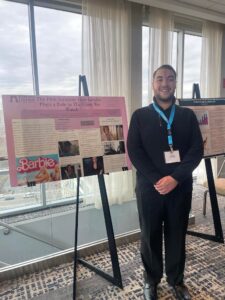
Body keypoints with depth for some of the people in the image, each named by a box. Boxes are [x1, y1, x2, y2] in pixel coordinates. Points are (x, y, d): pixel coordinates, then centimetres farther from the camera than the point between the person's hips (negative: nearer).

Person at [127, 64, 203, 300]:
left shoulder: (188, 115, 6)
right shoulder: (140, 116, 2)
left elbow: (197, 150, -2)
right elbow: (134, 151, -6)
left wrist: (175, 178, -15)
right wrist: (156, 180, -16)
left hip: (180, 187, 2)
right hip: (149, 187, -1)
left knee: (177, 235, 13)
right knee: (150, 235, 11)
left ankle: (176, 280, 37)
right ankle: (151, 280, 35)